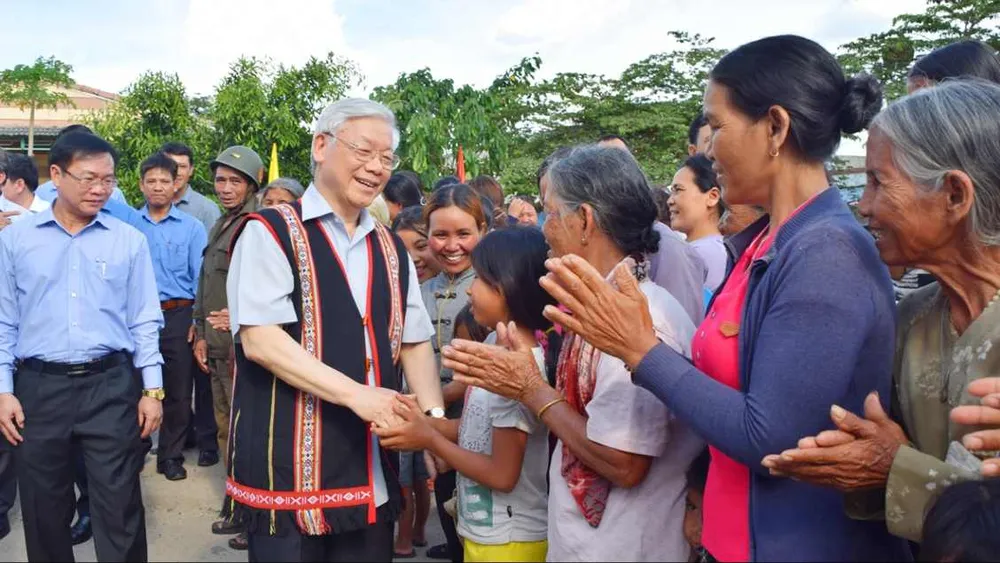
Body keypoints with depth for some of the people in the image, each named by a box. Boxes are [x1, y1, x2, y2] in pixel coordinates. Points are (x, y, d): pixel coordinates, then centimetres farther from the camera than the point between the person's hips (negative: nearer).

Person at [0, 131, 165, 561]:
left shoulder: (129, 241, 3)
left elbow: (144, 321, 4)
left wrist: (152, 388, 0)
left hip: (111, 385, -1)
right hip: (39, 388, 1)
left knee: (119, 508, 2)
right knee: (43, 509, 13)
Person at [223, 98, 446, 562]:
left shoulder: (391, 249, 13)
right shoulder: (271, 231, -7)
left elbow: (415, 342, 14)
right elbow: (259, 340, -17)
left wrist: (434, 417, -1)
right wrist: (355, 394, -22)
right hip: (288, 471, -5)